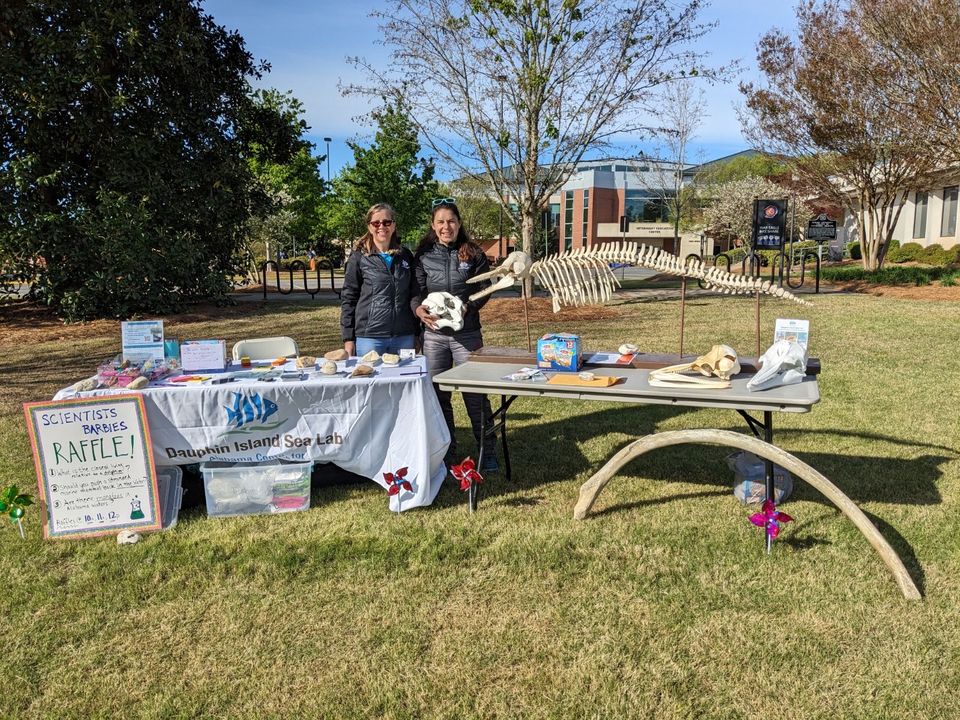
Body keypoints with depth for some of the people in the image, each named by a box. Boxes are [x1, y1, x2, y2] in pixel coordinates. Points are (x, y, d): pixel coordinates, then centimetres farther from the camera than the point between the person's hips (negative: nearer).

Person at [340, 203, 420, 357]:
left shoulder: (405, 256, 11)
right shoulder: (358, 258, 2)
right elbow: (348, 299, 2)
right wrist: (348, 339, -3)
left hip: (404, 337, 3)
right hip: (369, 337, -3)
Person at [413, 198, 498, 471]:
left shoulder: (473, 254, 2)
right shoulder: (423, 256, 5)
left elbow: (484, 289, 2)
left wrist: (468, 307, -16)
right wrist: (419, 310, -17)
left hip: (467, 333, -2)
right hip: (434, 334, 2)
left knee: (475, 395, 0)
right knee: (438, 395, 9)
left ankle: (488, 452, 12)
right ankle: (446, 451, 23)